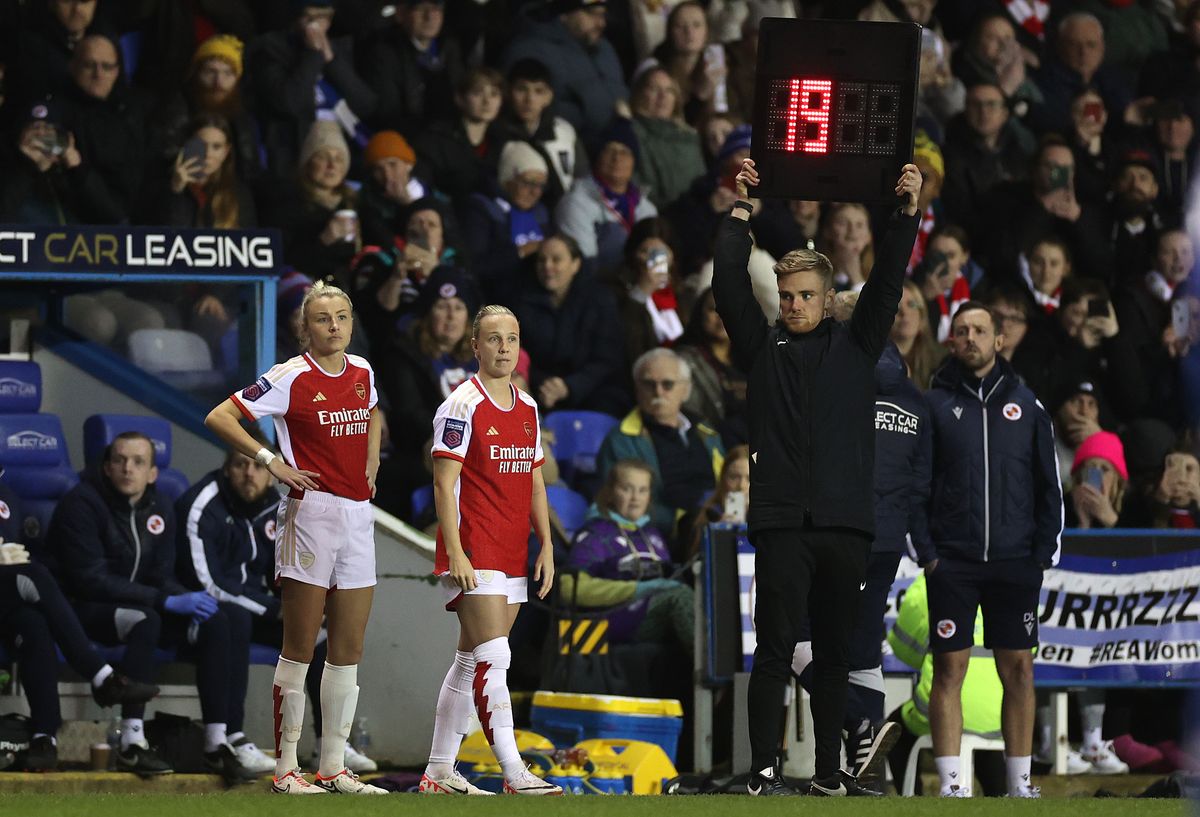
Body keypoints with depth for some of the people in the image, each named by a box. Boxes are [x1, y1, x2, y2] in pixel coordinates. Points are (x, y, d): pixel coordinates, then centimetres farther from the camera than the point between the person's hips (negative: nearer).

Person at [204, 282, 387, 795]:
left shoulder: (362, 372, 11)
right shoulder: (290, 378, -8)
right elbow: (219, 418, -9)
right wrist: (271, 461, -14)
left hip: (358, 515, 6)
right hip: (311, 514, -6)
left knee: (350, 648, 6)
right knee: (299, 648, -4)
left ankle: (333, 767, 12)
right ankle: (286, 768, 1)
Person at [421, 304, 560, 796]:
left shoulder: (527, 409, 14)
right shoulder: (463, 406, -8)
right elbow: (444, 483, -11)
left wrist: (546, 547, 13)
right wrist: (455, 552, -18)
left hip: (513, 557, 7)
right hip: (474, 557, -7)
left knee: (470, 663, 10)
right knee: (493, 660, -14)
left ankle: (439, 773, 15)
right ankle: (514, 774, -19)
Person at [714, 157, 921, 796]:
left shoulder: (855, 347, 14)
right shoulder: (763, 347, 11)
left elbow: (886, 285, 7)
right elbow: (729, 284, 3)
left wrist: (906, 214, -1)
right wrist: (741, 211, 1)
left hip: (845, 522, 2)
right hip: (782, 521, -2)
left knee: (834, 653, 7)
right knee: (776, 648, -6)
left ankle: (829, 773, 13)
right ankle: (763, 773, -7)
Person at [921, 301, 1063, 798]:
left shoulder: (1025, 405, 9)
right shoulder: (934, 404, 4)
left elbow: (1049, 485, 10)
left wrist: (1045, 551, 1)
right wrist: (926, 552, -5)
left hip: (1014, 563, 2)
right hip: (952, 564, -1)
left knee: (1018, 670, 3)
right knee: (949, 669, -3)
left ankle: (1020, 783, 9)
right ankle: (951, 784, -2)